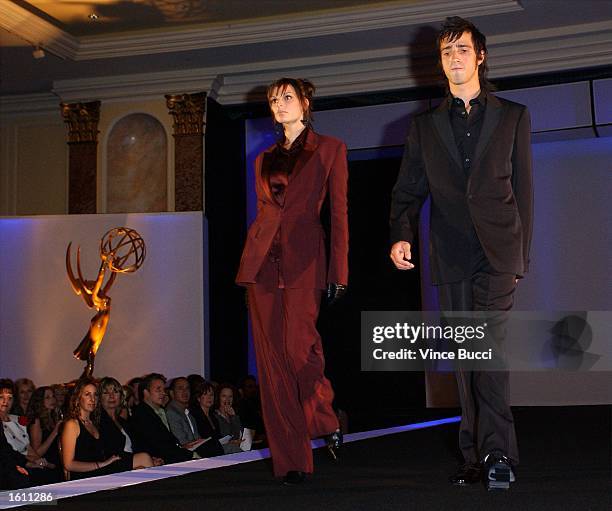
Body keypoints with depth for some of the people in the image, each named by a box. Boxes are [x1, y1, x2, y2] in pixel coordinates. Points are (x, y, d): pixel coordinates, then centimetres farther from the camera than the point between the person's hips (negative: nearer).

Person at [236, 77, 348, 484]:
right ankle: (290, 459, 6)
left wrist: (338, 271, -6)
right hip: (263, 262, 5)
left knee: (299, 347, -17)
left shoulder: (329, 149, 6)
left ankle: (327, 420, 13)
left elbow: (339, 214, 1)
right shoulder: (265, 159, 19)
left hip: (303, 260, -4)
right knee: (272, 360, 0)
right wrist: (250, 265, 13)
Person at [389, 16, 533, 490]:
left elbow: (523, 191, 10)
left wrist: (521, 256, 6)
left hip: (498, 251, -3)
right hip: (452, 256, 3)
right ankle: (478, 457, 12)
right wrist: (401, 234, -8)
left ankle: (496, 451, -19)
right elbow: (408, 190, 12)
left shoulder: (513, 116, 11)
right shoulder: (425, 126, 15)